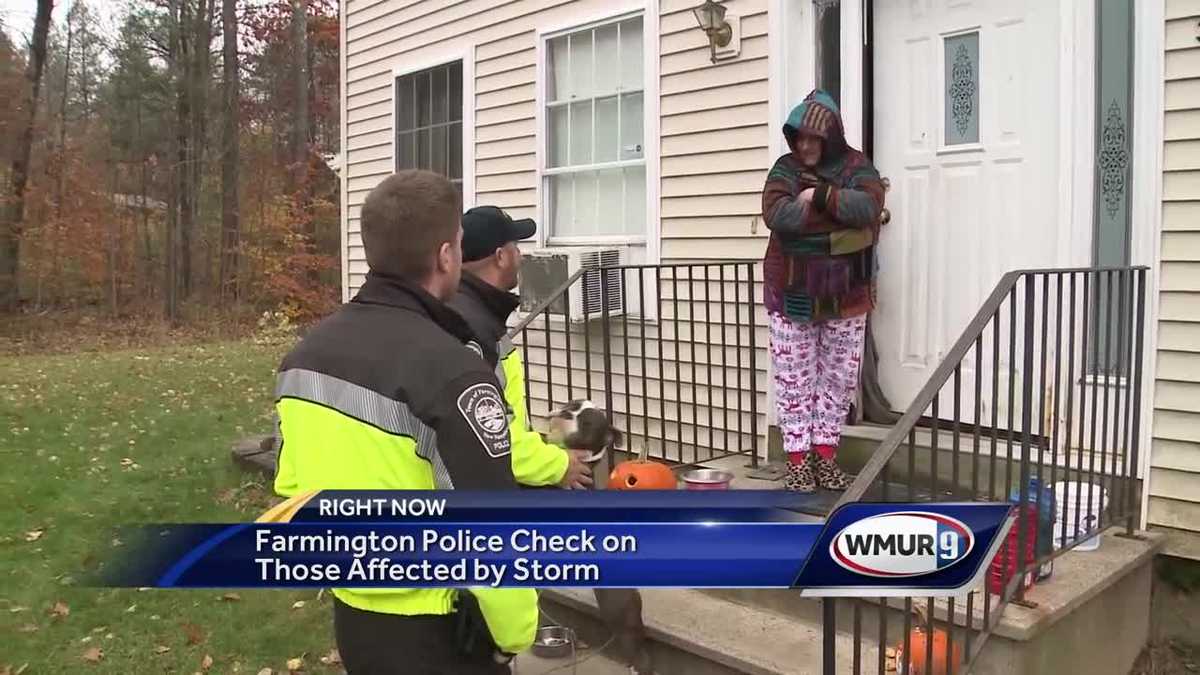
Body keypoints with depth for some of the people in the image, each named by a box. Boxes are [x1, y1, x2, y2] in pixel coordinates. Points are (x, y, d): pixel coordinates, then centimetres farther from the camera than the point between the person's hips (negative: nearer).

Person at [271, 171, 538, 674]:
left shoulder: (305, 354, 0)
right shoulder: (449, 370, -25)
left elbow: (292, 486, 8)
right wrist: (513, 631, -9)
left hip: (351, 614, 7)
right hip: (435, 632, -7)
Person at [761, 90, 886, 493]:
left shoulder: (855, 167, 1)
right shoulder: (786, 168, 1)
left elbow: (868, 206, -18)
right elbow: (775, 214, -17)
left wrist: (821, 196, -17)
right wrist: (838, 207, -16)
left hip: (845, 294, 1)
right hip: (793, 292, -1)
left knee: (838, 378, 8)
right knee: (794, 378, 2)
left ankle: (825, 456, 20)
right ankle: (798, 461, 10)